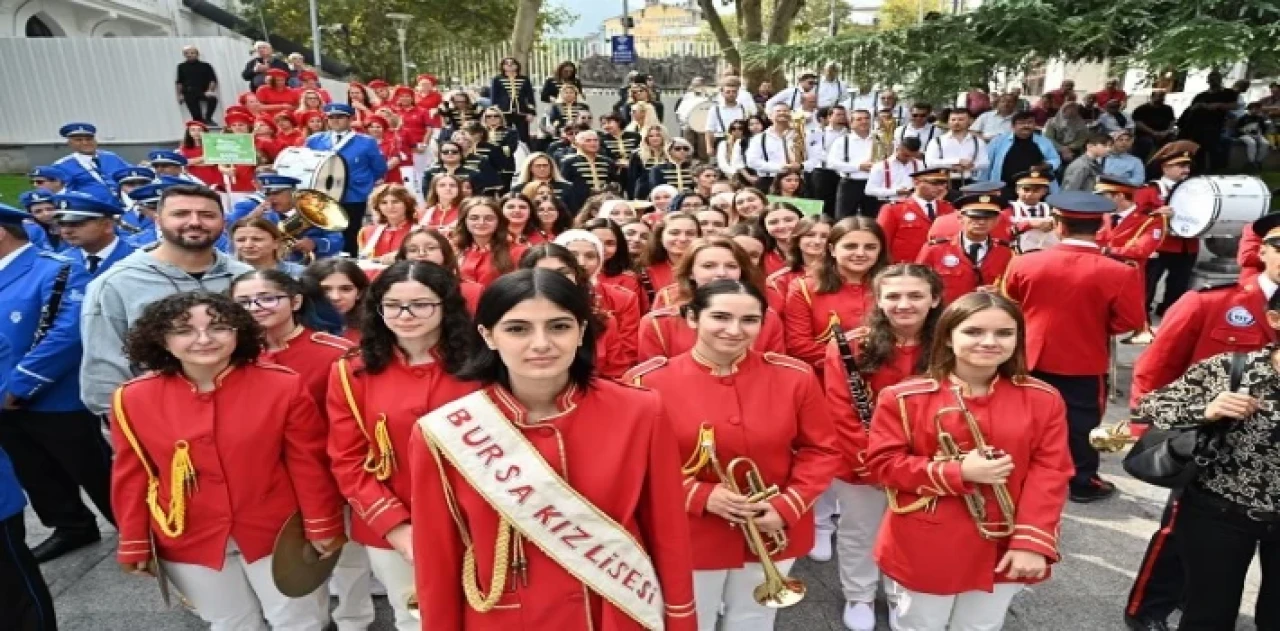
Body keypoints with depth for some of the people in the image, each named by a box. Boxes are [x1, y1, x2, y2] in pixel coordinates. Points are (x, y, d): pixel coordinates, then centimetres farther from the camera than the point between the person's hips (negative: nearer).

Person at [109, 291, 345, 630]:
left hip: (275, 533, -1)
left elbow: (308, 462, -10)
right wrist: (134, 543, 6)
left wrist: (322, 525, -5)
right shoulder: (133, 398, -8)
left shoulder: (283, 385, -15)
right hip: (187, 540, 2)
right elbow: (133, 475, 1)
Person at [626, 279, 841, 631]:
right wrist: (698, 495, -20)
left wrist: (788, 506, -14)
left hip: (772, 536, 2)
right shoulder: (650, 382, -14)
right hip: (689, 541, -2)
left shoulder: (794, 377, -8)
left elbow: (821, 451, 0)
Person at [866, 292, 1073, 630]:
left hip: (1001, 550, 3)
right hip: (927, 550, -2)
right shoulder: (905, 397, -12)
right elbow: (882, 463, -12)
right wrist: (958, 472, -22)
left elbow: (1049, 472, -5)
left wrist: (1032, 541, -13)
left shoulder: (1042, 399, -4)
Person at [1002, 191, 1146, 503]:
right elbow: (1130, 322, -10)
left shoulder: (1023, 264, -12)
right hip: (1085, 364, -2)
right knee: (1081, 424, 13)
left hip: (1033, 358, 2)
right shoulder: (1120, 273, -17)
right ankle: (1083, 482, 26)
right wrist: (1095, 326, 7)